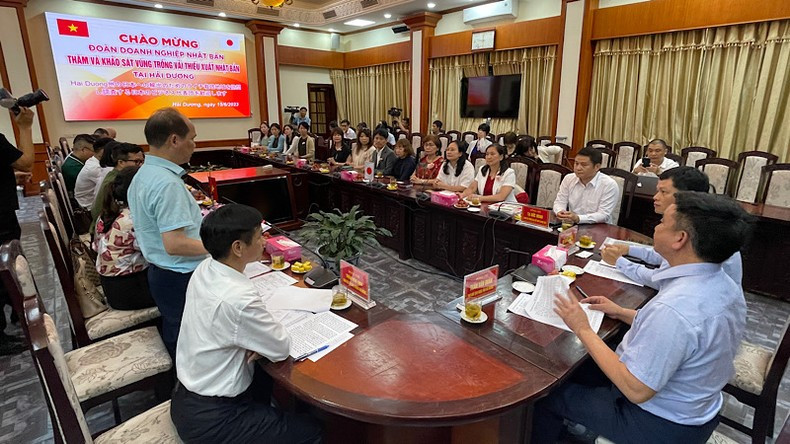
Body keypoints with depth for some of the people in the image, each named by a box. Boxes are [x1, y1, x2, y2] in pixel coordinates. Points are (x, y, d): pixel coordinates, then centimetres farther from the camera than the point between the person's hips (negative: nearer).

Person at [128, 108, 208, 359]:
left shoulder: (144, 174, 7)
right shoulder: (167, 183, -25)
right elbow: (174, 244, -30)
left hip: (160, 272, 10)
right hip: (181, 278, -10)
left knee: (174, 334, 24)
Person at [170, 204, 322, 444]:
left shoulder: (205, 268, -8)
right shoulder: (238, 300, -34)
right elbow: (282, 349, -20)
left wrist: (260, 339, -8)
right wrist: (270, 330, -1)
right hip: (208, 419, -8)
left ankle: (261, 421, 43)